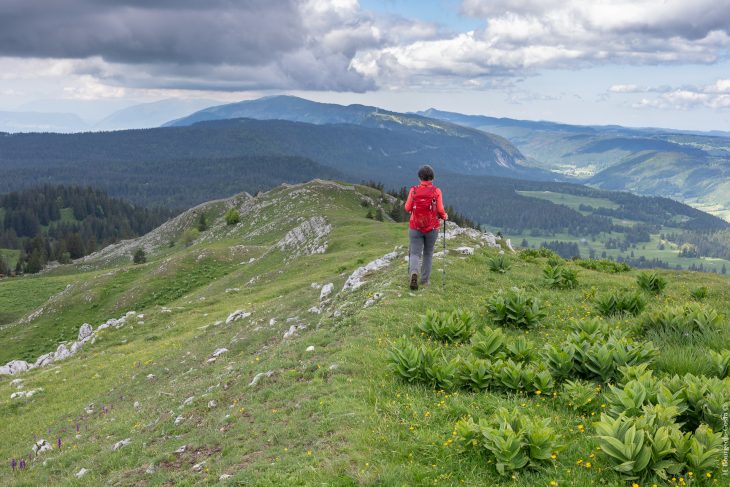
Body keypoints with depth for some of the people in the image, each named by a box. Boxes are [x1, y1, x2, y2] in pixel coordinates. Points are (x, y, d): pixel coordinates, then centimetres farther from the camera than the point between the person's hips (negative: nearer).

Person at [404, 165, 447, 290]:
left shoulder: (413, 190, -6)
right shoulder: (436, 191, -8)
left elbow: (407, 208, -2)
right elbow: (440, 210, -9)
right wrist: (444, 216, 12)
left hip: (415, 227, 0)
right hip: (432, 228, 0)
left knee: (415, 253, 3)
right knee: (428, 254, 15)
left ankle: (414, 273, -24)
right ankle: (425, 280, 20)